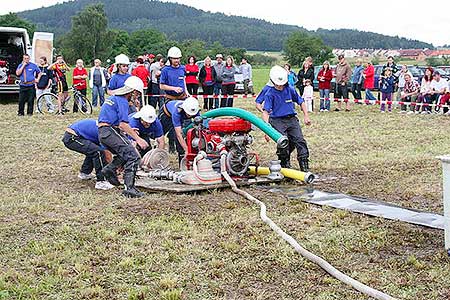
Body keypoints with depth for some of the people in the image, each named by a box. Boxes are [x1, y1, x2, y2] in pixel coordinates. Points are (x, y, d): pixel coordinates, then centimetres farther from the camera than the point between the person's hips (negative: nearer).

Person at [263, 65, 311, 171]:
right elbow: (265, 112, -12)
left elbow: (301, 102, 18)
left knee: (300, 141, -9)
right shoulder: (270, 94, -5)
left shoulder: (290, 90, 6)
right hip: (278, 121, -3)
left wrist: (306, 116, 11)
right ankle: (285, 166, 8)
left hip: (292, 120, 3)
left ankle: (305, 167, -7)